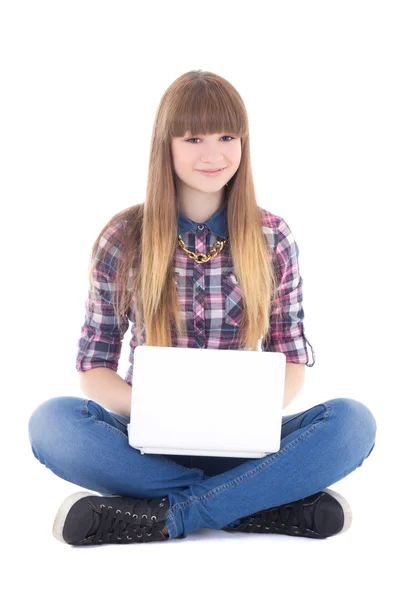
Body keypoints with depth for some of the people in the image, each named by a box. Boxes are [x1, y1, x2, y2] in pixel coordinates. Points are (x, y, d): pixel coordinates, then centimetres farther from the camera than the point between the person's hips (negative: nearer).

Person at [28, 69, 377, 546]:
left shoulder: (272, 239, 3)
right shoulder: (123, 240, 0)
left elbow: (292, 359, 7)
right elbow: (94, 367, 3)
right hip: (151, 441, 0)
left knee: (353, 421, -26)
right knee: (50, 422, -31)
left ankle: (163, 516, -28)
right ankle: (272, 502, -29)